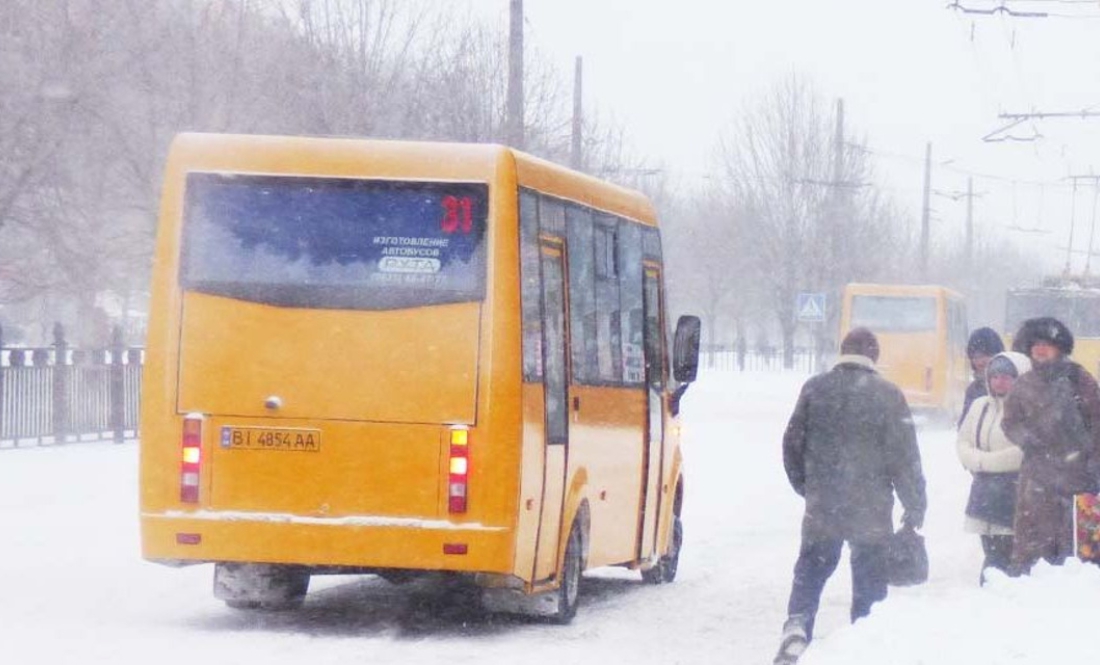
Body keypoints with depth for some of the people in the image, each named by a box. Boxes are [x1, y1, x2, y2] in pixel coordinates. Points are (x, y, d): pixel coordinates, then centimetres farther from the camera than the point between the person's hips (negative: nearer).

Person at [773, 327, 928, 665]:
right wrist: (915, 507, 2)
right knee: (870, 576, 9)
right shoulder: (887, 395, -7)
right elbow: (905, 456, -6)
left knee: (811, 567, 12)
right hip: (872, 508, -2)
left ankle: (797, 625, -9)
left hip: (821, 504, 2)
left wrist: (804, 485, 22)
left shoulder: (814, 389, 1)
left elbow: (792, 443, 6)